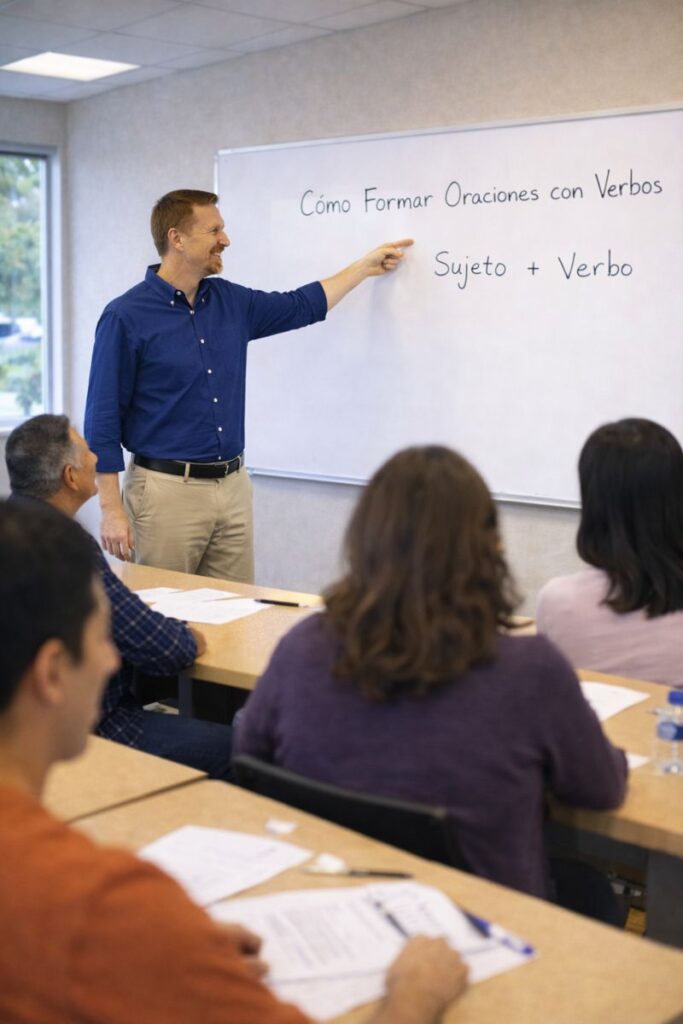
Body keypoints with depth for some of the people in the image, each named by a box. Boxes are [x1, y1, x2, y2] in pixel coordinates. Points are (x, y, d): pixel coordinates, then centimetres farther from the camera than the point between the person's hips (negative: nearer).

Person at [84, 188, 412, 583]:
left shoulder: (230, 301, 9)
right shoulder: (126, 317, -9)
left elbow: (301, 306, 26)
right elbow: (103, 418, -9)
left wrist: (366, 266, 29)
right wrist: (112, 509, -13)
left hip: (234, 487, 6)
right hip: (168, 490, -6)